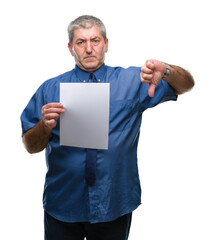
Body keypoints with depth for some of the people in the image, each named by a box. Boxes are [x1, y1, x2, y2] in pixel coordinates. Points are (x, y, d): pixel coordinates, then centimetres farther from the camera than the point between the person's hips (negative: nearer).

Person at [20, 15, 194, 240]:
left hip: (115, 205, 0)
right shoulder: (50, 88, 0)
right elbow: (30, 146, -1)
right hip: (62, 205, 1)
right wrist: (45, 126, -23)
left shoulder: (131, 80, 0)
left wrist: (165, 70, -30)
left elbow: (186, 84, -9)